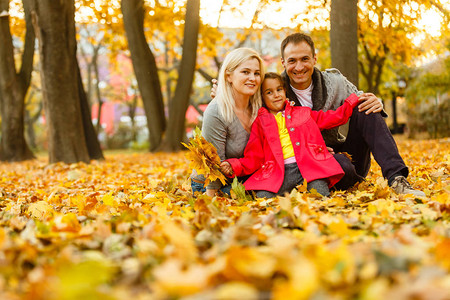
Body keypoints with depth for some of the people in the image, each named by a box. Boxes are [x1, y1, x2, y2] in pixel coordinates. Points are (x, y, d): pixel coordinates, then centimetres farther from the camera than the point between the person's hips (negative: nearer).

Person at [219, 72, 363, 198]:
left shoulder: (303, 112, 25)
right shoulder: (260, 122, 19)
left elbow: (333, 118, 27)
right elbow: (254, 157, 13)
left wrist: (353, 100, 20)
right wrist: (233, 166, -4)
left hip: (308, 167, 1)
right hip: (278, 172, 0)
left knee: (320, 195, -28)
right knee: (262, 198, -28)